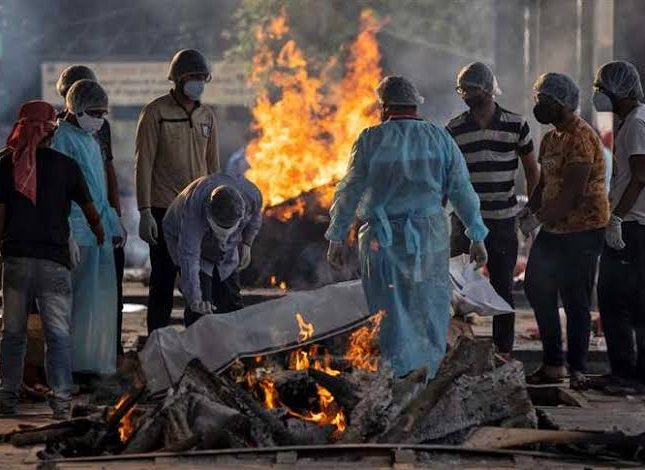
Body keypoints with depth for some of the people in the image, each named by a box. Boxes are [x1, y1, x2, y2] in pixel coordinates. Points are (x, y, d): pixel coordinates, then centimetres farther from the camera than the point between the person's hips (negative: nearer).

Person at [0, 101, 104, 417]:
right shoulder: (65, 165, 1)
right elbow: (90, 210, 11)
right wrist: (99, 234, 30)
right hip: (54, 259, -1)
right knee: (58, 333, 2)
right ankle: (60, 399, -3)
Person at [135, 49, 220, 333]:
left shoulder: (206, 117, 12)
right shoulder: (156, 113, -5)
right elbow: (143, 164, -8)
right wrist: (145, 213, -14)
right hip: (164, 211, -5)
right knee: (164, 281, -2)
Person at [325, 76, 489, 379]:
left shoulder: (371, 139, -4)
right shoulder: (440, 138, 4)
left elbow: (350, 191, -3)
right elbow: (462, 191, 5)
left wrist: (336, 238, 2)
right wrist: (477, 237, 11)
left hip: (383, 239, -2)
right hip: (430, 237, 2)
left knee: (391, 312, 6)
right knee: (430, 310, 11)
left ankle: (399, 379, 5)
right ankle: (428, 380, 15)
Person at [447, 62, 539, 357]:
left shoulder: (516, 125, 0)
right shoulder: (454, 130, 1)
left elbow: (532, 170, 9)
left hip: (504, 222, -1)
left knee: (503, 288, 5)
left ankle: (504, 352, 12)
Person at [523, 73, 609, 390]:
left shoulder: (581, 137, -16)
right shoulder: (551, 138, 15)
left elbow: (571, 193, -21)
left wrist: (541, 218, -18)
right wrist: (529, 212, 4)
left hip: (583, 229, -10)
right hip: (555, 229, 10)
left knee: (575, 299, -5)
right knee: (537, 288, 10)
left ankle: (577, 371, 3)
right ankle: (552, 364, 18)